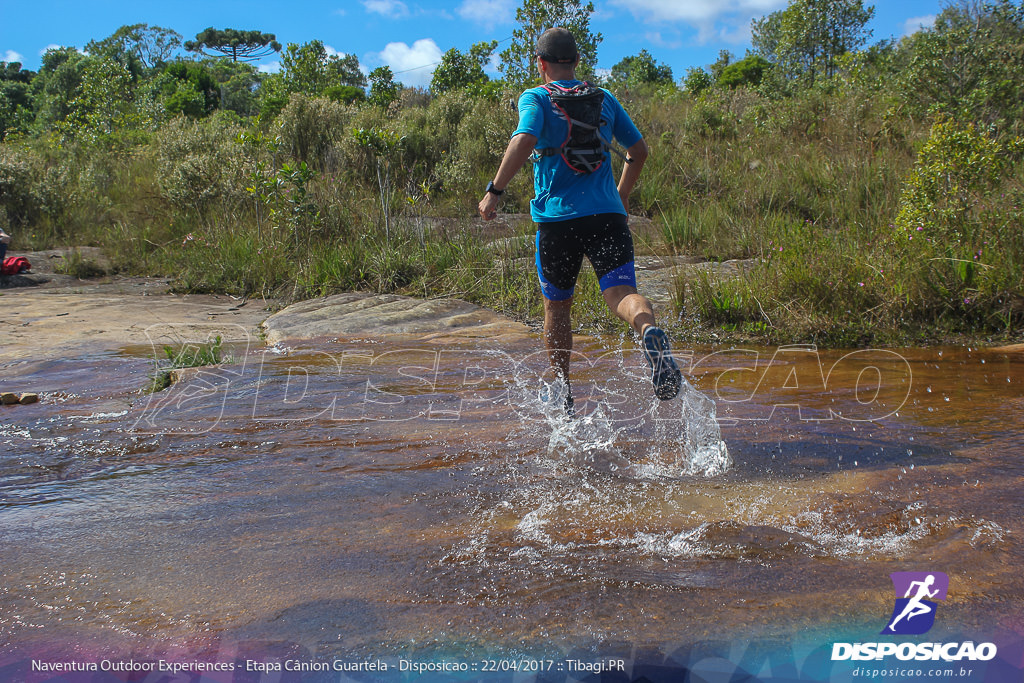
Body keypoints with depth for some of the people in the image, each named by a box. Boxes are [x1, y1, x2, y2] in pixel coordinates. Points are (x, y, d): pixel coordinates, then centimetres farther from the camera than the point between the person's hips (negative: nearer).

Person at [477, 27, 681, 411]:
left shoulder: (536, 98, 3)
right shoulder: (604, 99, 16)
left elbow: (524, 140, -17)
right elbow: (639, 151, 21)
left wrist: (494, 191, -13)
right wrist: (622, 196, 34)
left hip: (557, 217, -2)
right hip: (608, 214, 2)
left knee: (556, 307, 14)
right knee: (621, 292, -11)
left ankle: (563, 395, 23)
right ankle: (649, 331, -47)